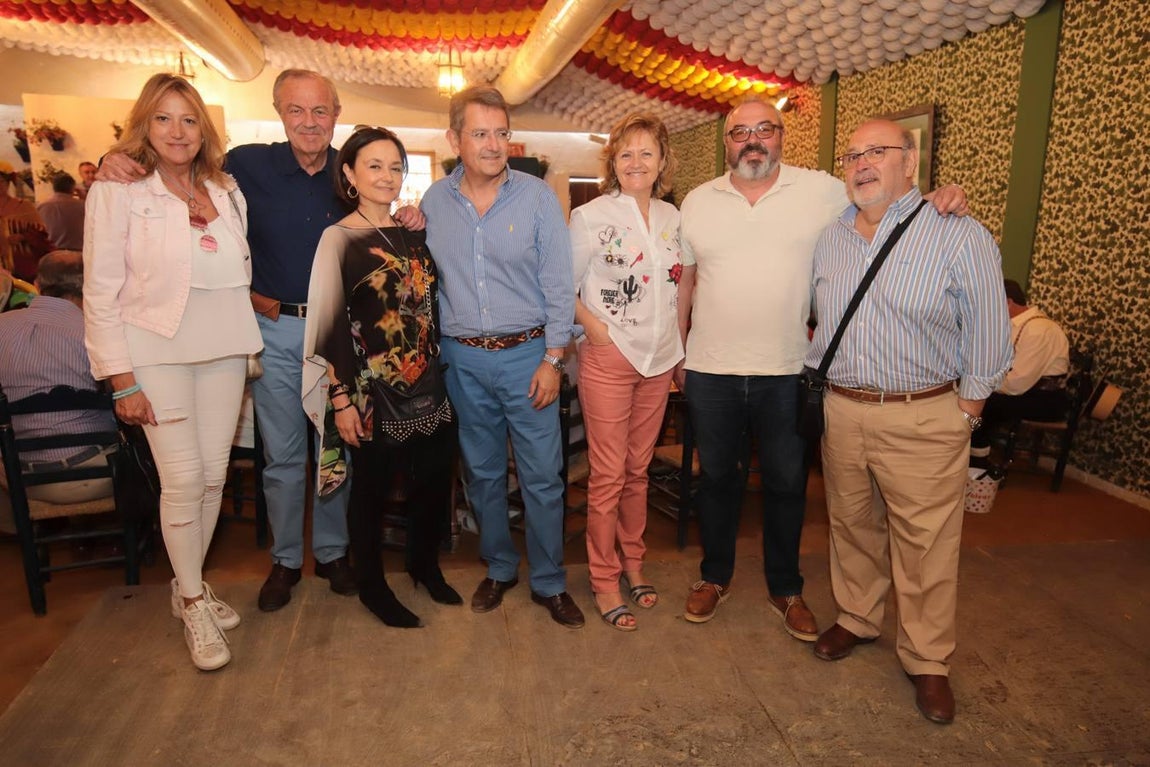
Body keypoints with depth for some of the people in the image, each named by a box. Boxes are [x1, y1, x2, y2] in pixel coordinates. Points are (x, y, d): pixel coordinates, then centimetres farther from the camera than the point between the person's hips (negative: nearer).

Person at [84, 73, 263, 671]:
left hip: (223, 348, 5)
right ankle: (193, 604, 14)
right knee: (182, 478, -5)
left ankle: (190, 586, 27)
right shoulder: (117, 192, -4)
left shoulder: (226, 191, 10)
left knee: (214, 475, 8)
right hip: (157, 351, -4)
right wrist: (122, 380, -11)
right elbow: (101, 292, -6)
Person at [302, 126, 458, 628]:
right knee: (373, 484, 8)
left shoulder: (414, 232, 9)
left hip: (428, 383, 5)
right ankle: (371, 586, 29)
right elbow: (331, 325, -10)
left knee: (435, 477, 12)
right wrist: (342, 399, -14)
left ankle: (425, 564, 37)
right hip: (374, 388, -5)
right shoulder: (340, 239, -6)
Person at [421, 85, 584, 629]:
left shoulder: (537, 197, -5)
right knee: (482, 473, 14)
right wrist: (432, 347, 4)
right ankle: (498, 568, 34)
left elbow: (558, 284, -5)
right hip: (463, 360, 3)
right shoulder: (433, 202, 3)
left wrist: (552, 359, -8)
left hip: (526, 354, -2)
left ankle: (549, 582, 20)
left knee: (542, 476, 2)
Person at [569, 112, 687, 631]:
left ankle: (633, 563, 31)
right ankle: (604, 581, 17)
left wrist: (678, 343, 11)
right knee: (608, 476, 1)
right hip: (608, 359, -5)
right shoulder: (590, 217, -6)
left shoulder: (671, 217, 9)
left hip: (659, 359, 5)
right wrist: (593, 325, -14)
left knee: (638, 470, 15)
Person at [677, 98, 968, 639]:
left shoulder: (821, 190, 0)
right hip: (710, 371, 1)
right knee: (717, 476, 15)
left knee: (786, 483, 12)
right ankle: (715, 577, 35)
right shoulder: (697, 202, 5)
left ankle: (786, 590, 32)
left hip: (786, 371, -1)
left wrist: (938, 200, -12)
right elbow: (684, 280, 10)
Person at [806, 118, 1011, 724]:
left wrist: (964, 413, -4)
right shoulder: (828, 240, 8)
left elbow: (986, 339, -4)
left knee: (925, 543, 4)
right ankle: (857, 618, 38)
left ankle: (926, 659, 23)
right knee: (851, 525, 17)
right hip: (841, 409, 5)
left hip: (923, 419, -4)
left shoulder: (962, 238, -8)